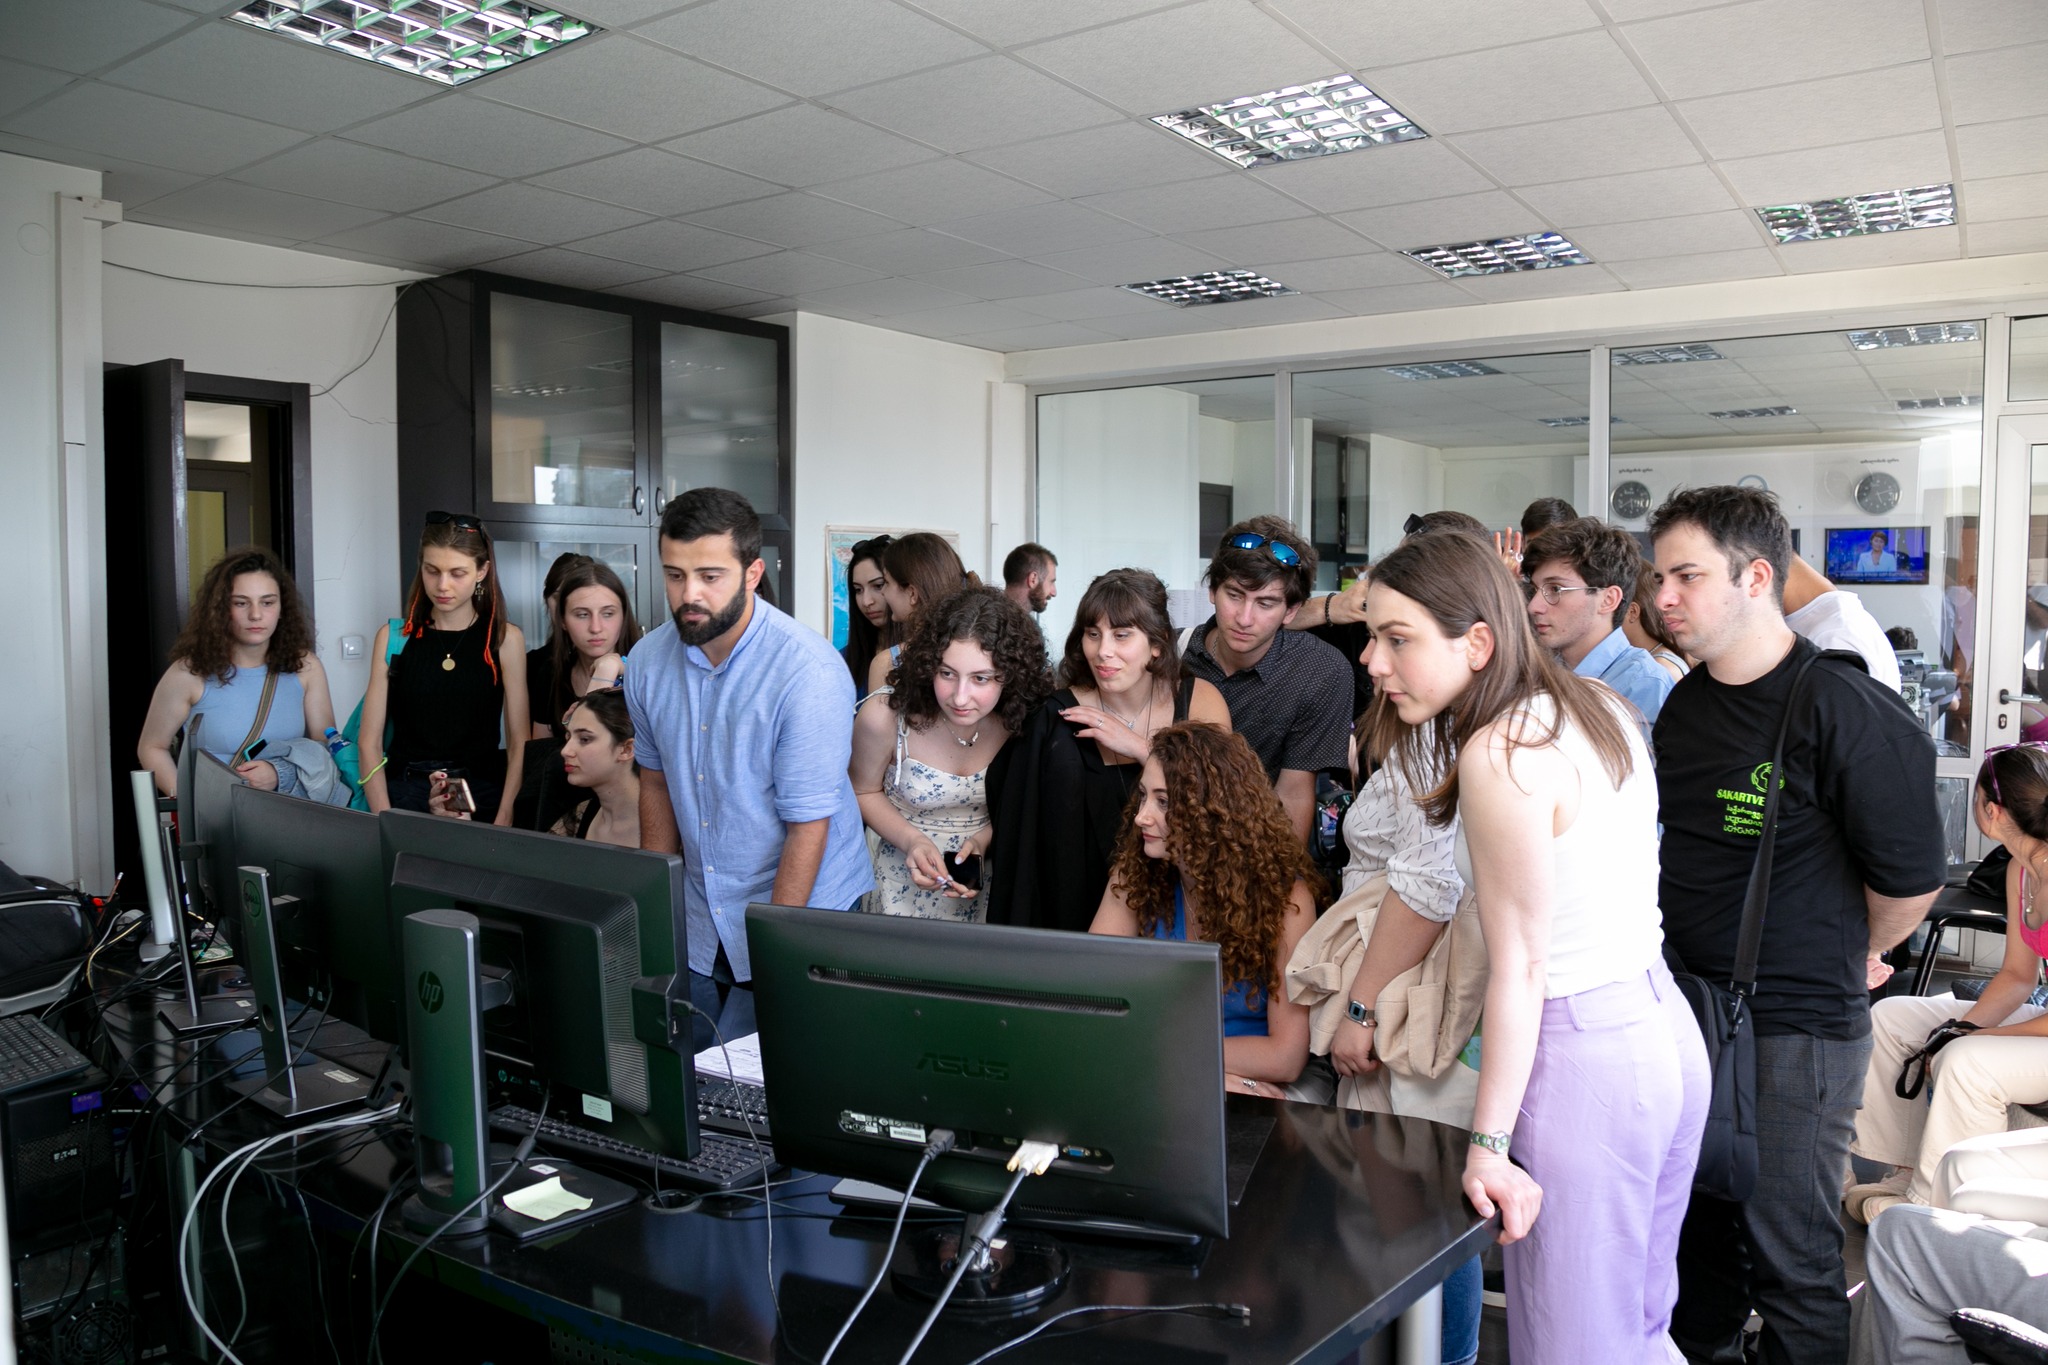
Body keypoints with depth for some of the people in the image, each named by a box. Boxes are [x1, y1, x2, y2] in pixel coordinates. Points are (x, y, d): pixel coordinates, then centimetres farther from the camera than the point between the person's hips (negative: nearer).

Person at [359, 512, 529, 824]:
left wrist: (503, 821, -12)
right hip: (405, 791, 1)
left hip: (480, 796, -1)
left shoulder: (506, 639, 4)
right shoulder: (393, 637, 8)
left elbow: (518, 744, 2)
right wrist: (384, 820, -9)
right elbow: (370, 742, 5)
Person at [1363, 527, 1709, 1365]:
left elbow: (1519, 970, -19)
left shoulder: (1497, 755, -21)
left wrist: (1487, 1143, -14)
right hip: (1666, 1025, 9)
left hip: (1585, 1057, -9)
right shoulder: (1596, 708, 6)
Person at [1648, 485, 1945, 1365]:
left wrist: (1848, 957, 5)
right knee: (1696, 1233, 20)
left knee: (1789, 1257, 5)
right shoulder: (1684, 705, 6)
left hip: (1794, 1030, -7)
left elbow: (1909, 877, -10)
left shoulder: (1844, 711, -17)